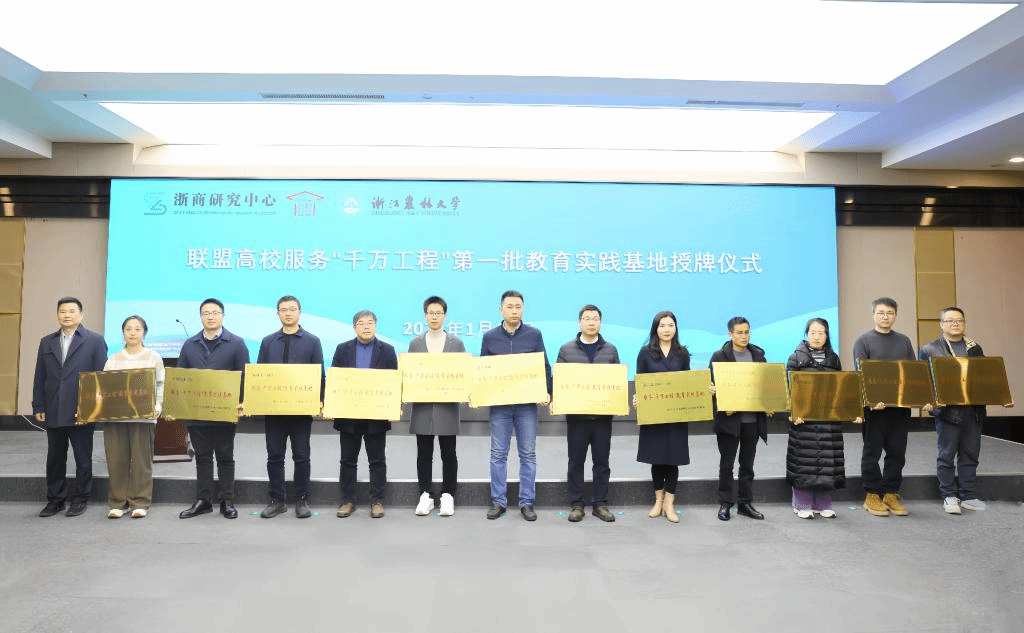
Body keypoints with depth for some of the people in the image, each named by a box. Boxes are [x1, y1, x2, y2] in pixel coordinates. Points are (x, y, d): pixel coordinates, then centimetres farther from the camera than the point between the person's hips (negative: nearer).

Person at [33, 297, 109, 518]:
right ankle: (55, 499, 23)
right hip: (53, 412, 4)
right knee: (55, 458, 11)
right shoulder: (46, 342, 12)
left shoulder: (95, 341, 0)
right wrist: (38, 407, 4)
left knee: (83, 458, 5)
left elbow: (101, 376, -4)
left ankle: (80, 499, 17)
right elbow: (39, 377, 11)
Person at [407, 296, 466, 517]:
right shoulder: (415, 343, 8)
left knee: (448, 453, 4)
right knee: (424, 453, 6)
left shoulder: (456, 343, 5)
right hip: (422, 406, 1)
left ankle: (447, 496, 15)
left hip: (447, 405, -1)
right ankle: (425, 495, 17)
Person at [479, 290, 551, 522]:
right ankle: (498, 502, 16)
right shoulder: (490, 337, 6)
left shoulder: (534, 334, 3)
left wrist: (547, 392, -9)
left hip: (527, 403, -1)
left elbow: (544, 367, 5)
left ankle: (527, 502, 14)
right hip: (499, 404, 1)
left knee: (528, 454, 4)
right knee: (498, 455, 5)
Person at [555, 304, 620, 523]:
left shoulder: (611, 350, 8)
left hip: (603, 414, 1)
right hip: (576, 414, -1)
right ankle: (576, 505, 15)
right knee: (576, 462, 5)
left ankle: (600, 504, 18)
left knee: (601, 462, 7)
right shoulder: (566, 349, 4)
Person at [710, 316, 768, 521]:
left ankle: (745, 503, 22)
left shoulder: (758, 354, 10)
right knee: (726, 464, 5)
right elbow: (714, 385, -5)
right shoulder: (719, 356, -3)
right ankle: (724, 504, 15)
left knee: (748, 464, 12)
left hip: (753, 418, 4)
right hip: (729, 417, -4)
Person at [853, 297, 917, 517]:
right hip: (875, 406, -4)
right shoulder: (864, 341, 0)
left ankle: (891, 494, 18)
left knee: (897, 452, 8)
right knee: (872, 452, 2)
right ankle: (872, 495, 10)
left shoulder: (904, 341, 14)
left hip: (901, 405, 4)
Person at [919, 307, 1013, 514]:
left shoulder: (975, 348, 13)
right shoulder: (930, 349, 1)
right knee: (947, 455, 3)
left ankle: (968, 496, 19)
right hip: (948, 410, -4)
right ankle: (949, 497, 12)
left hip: (973, 410, 4)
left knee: (970, 455, 9)